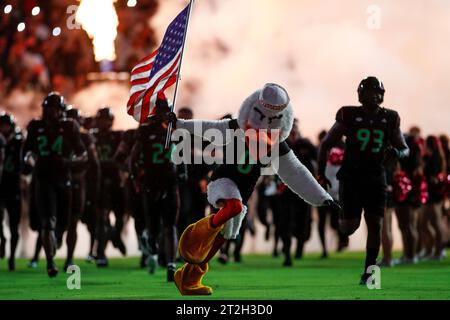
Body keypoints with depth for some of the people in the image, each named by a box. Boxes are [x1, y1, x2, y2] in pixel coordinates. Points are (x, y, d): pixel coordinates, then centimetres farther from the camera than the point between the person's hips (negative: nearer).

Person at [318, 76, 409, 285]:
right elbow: (326, 144, 5)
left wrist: (397, 152, -12)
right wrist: (321, 173, -1)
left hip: (376, 177, 2)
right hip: (351, 176, -2)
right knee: (350, 227, -9)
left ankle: (368, 272, 7)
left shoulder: (390, 119, 5)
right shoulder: (349, 116, -3)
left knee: (375, 225, -5)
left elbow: (405, 149, 12)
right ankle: (342, 219, 29)